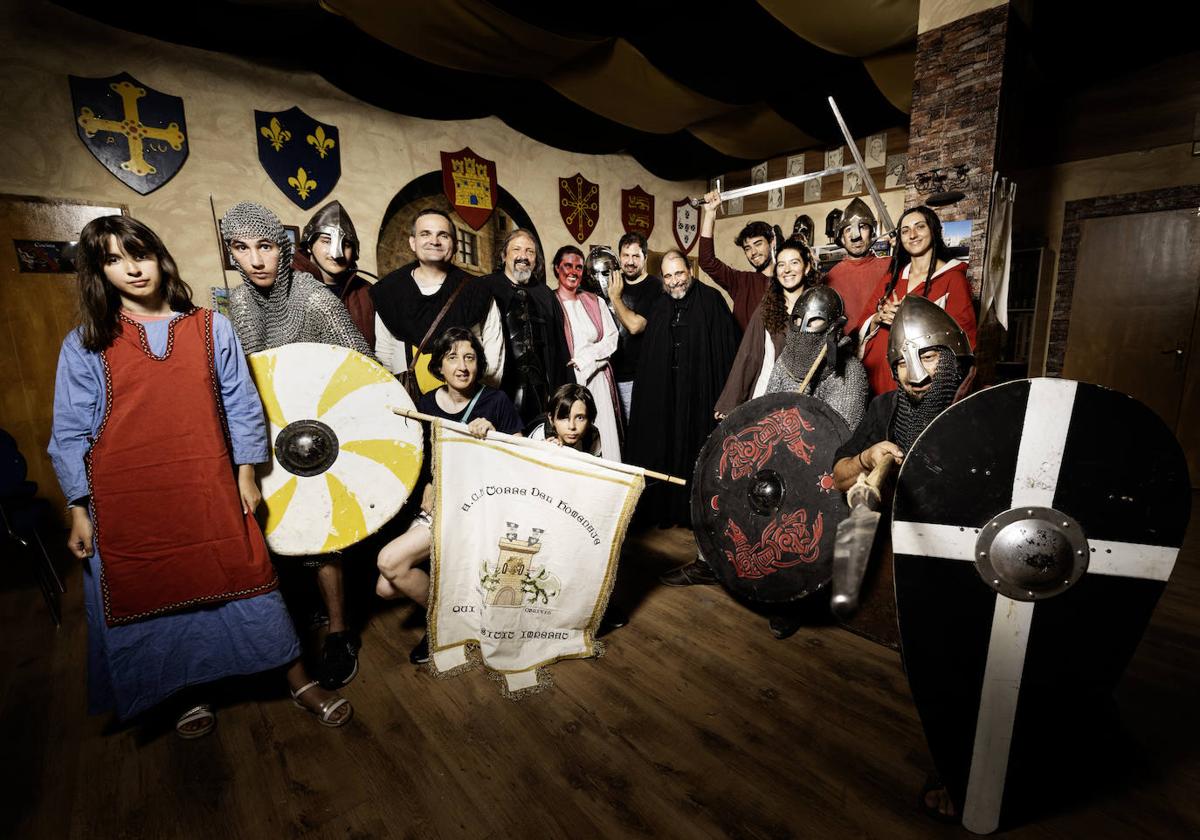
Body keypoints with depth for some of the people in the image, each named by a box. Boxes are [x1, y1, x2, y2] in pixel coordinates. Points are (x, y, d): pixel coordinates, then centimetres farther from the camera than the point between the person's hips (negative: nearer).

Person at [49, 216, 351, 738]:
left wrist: (246, 474, 1)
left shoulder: (210, 327, 3)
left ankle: (300, 682, 21)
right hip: (128, 504, 1)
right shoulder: (85, 344, 2)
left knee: (246, 582, 6)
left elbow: (240, 404, 4)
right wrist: (79, 509, 1)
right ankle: (191, 693, 37)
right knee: (154, 597, 13)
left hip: (210, 491, 0)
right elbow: (71, 433, 4)